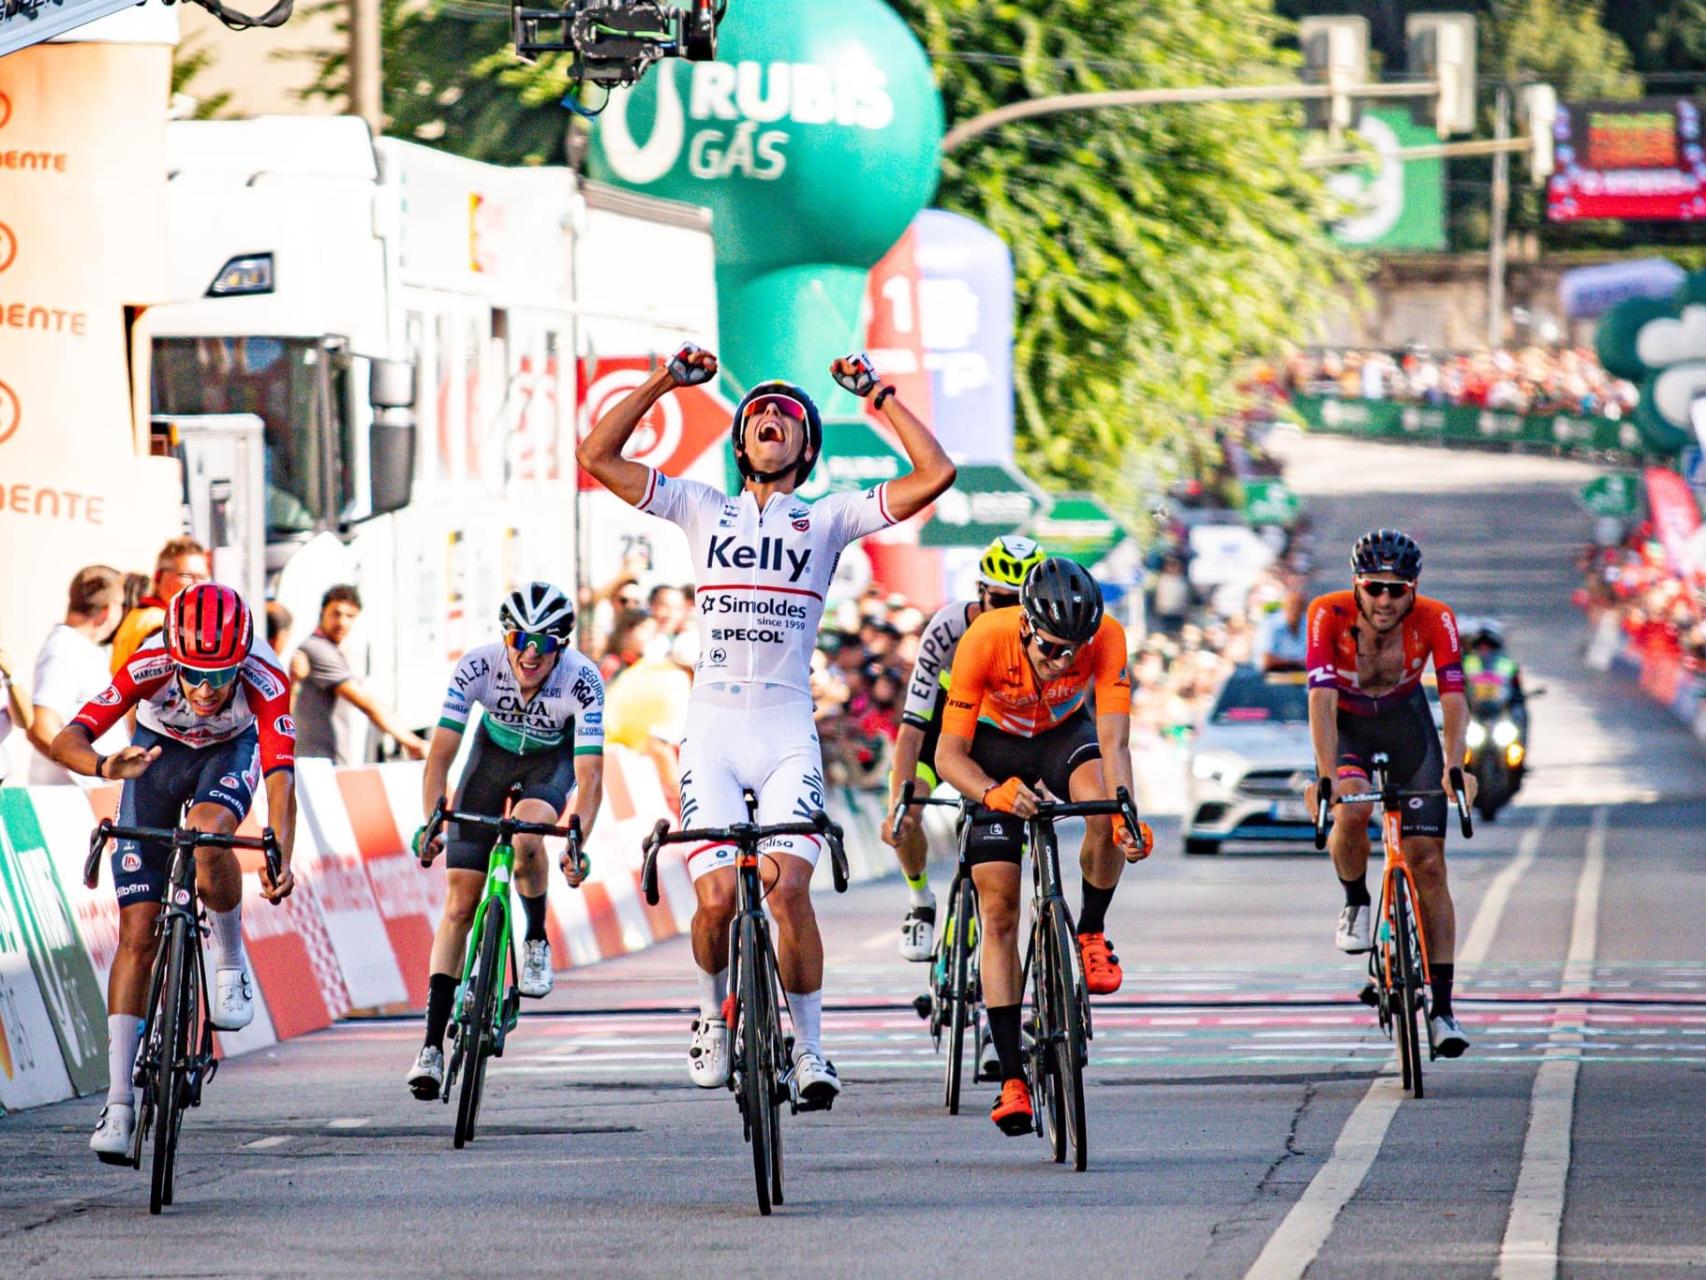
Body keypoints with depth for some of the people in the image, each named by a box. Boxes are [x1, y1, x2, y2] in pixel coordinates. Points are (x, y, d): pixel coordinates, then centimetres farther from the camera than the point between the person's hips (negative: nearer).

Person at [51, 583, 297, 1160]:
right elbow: (66, 740, -38)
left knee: (207, 834, -37)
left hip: (230, 751, 0)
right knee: (138, 933, -8)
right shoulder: (150, 667, -34)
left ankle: (231, 964, -9)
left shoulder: (265, 678, -34)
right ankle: (119, 1102, -5)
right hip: (157, 751, 0)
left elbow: (280, 774, -41)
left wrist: (280, 858, -57)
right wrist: (105, 767, -60)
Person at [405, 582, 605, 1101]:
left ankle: (536, 941, -6)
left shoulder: (582, 680, -33)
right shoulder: (478, 666, -31)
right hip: (493, 752, 1)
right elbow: (439, 755, -29)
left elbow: (589, 776, -35)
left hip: (552, 760, -1)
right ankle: (433, 1045, -5)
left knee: (526, 837, -36)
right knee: (459, 902, -7)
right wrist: (431, 825, -43)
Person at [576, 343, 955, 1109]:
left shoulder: (828, 519, 11)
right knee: (717, 896, -12)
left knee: (787, 888, -17)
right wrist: (662, 383, 6)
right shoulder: (703, 511, 14)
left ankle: (808, 1048, -3)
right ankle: (713, 1012, 18)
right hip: (712, 732, 1)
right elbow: (597, 456, 9)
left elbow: (935, 475, 1)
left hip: (789, 736, -1)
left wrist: (878, 397, 4)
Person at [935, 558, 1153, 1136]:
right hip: (997, 745, -1)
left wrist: (1127, 816, -52)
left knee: (1105, 806, -35)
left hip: (1066, 731, 1)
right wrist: (995, 793, -50)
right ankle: (1012, 1079, -7)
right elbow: (949, 755, -31)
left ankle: (1091, 932, -7)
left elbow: (1113, 744, -35)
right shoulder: (984, 639, -34)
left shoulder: (1107, 639, -32)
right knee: (998, 910, -10)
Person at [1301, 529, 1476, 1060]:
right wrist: (1326, 777, -47)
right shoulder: (1329, 615, -29)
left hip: (1406, 723, 1)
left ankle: (1442, 1007, -3)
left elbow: (1453, 696, -32)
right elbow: (1322, 699, -36)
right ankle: (1356, 904, -1)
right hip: (1346, 727, -1)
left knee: (1428, 862, -7)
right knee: (1351, 813, -33)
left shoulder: (1435, 620, -25)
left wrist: (1454, 767, -48)